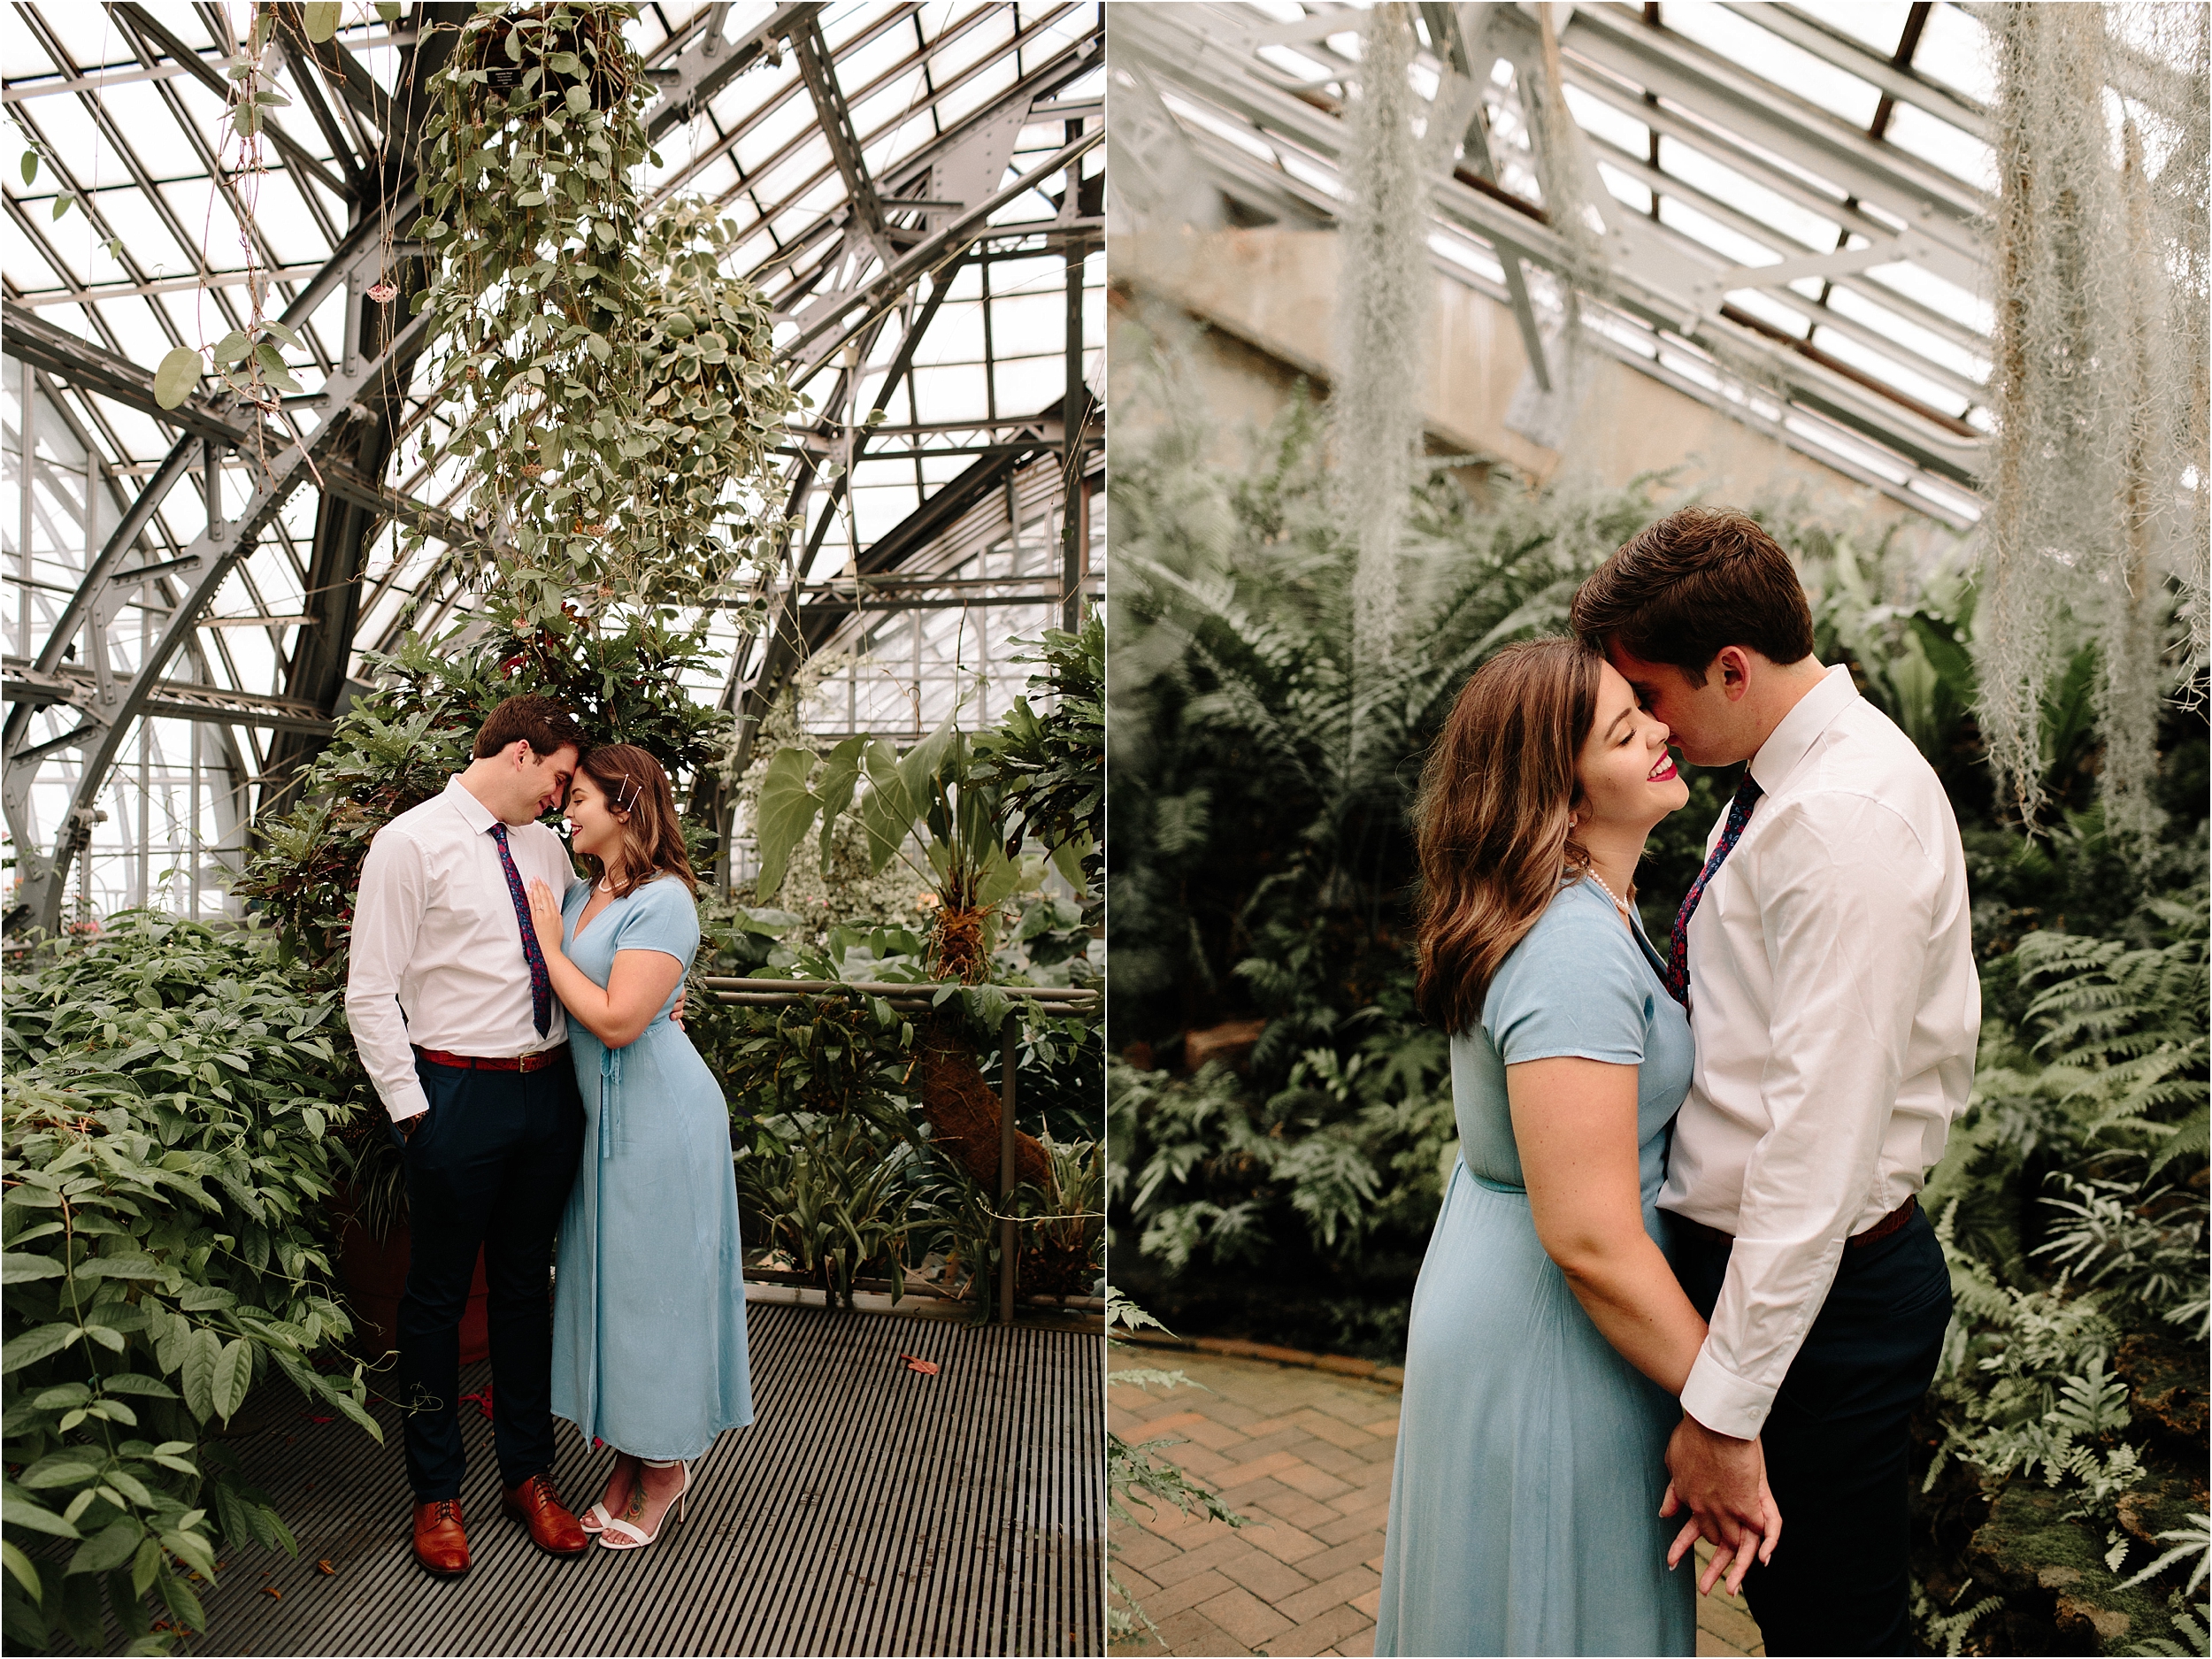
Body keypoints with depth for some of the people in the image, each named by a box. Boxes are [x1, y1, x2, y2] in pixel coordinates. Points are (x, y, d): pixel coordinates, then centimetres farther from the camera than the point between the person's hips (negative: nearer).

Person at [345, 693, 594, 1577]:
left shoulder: (546, 847, 9)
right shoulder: (410, 843, -9)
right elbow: (370, 994, -10)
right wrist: (410, 1109, -10)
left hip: (550, 1090, 5)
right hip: (458, 1092, -5)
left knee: (525, 1287, 17)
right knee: (438, 1296, 11)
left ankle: (528, 1472, 33)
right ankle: (436, 1489, 30)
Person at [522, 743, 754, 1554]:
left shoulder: (663, 902, -17)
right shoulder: (578, 893, 9)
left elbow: (617, 1020, -23)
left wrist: (550, 946, -14)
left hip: (658, 1113, -8)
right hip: (603, 1113, 9)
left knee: (655, 1280, 5)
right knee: (606, 1275, 16)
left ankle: (667, 1465, 25)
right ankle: (630, 1456, 34)